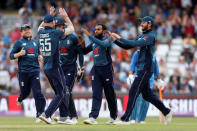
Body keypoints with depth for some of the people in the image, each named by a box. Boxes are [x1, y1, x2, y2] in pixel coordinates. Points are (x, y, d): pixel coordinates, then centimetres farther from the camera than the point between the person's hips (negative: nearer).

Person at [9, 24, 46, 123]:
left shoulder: (36, 43, 17)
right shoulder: (19, 43, 3)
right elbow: (11, 56, 1)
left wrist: (40, 57, 6)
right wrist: (19, 54, -18)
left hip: (35, 71, 2)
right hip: (23, 71, -2)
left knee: (37, 92, -10)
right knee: (25, 91, 5)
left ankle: (39, 115, -11)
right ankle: (20, 99, 43)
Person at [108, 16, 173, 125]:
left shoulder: (150, 36, -13)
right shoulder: (141, 36, 17)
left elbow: (134, 44, -26)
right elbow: (127, 46, 15)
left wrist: (120, 37, -21)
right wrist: (113, 39, 3)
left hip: (146, 69, -10)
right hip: (141, 69, 10)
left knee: (133, 92, -11)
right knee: (147, 94, 14)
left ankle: (125, 119, -11)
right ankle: (166, 112, 24)